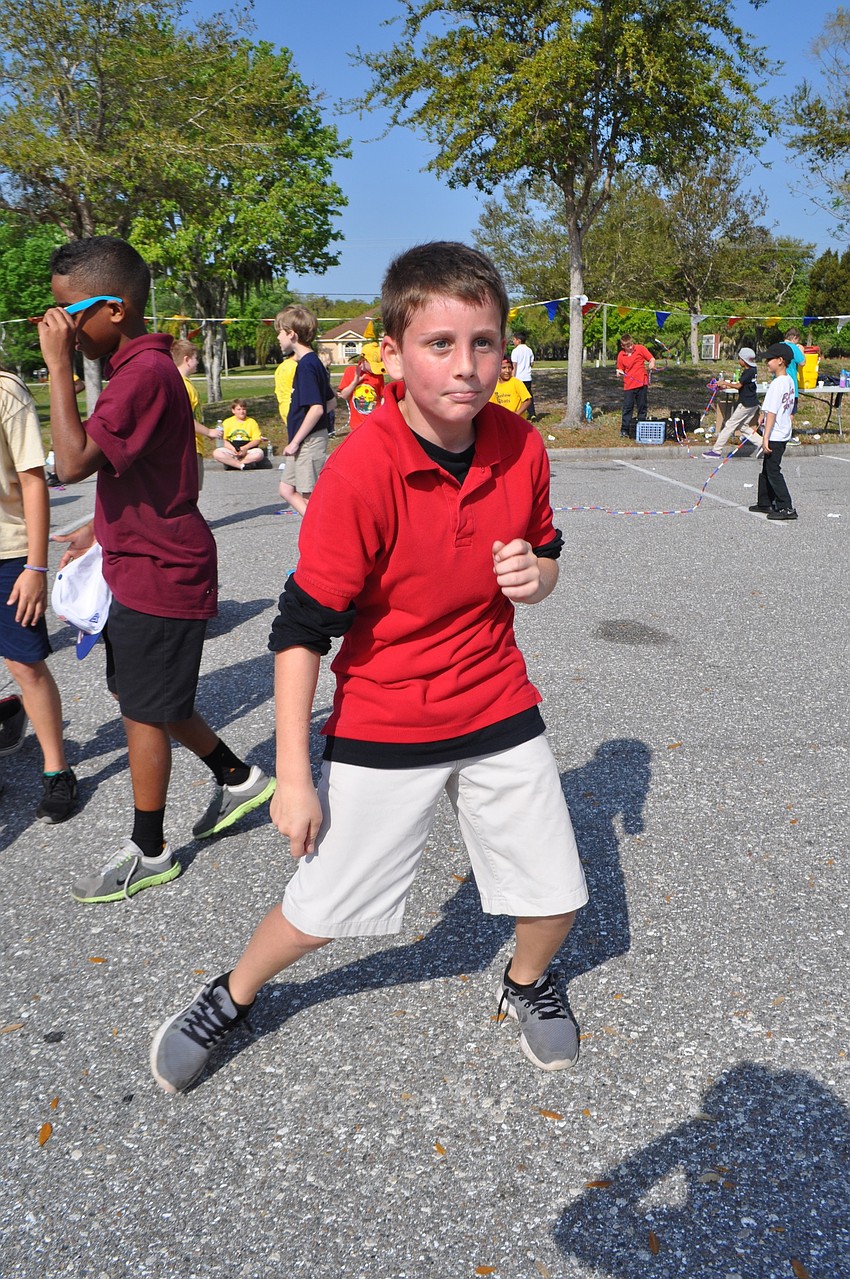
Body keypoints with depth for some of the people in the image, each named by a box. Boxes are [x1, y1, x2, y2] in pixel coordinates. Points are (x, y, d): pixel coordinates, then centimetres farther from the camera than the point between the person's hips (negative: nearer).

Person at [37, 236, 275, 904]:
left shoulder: (145, 373, -22)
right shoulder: (142, 366, 11)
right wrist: (99, 529, 16)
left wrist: (59, 366, -24)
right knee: (143, 696, 20)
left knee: (145, 711, 3)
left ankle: (148, 852, 21)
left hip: (159, 573, -10)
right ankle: (240, 778, 35)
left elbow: (73, 462, -29)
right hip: (144, 565, 10)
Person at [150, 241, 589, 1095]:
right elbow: (302, 630, -18)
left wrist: (534, 574, -14)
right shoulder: (362, 470, -23)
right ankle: (230, 998, 39)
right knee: (322, 910, 7)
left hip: (499, 713, 4)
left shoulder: (521, 447, -7)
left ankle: (526, 985, 44)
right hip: (381, 729, -4)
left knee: (556, 899, 8)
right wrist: (293, 778, -16)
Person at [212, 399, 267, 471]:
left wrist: (245, 448, -16)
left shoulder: (252, 422, 10)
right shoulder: (227, 422, 11)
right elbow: (224, 440, 4)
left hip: (248, 452, 0)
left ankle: (231, 463, -28)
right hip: (231, 451, 1)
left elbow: (257, 440, 1)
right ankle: (242, 465, -34)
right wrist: (232, 449, -16)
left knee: (259, 453, -32)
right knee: (216, 453, -28)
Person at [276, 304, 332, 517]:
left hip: (309, 441, -10)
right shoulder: (314, 362, 13)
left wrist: (295, 442, -19)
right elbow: (331, 400, 20)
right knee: (287, 490, 14)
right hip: (305, 443, 10)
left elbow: (316, 408, -24)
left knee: (310, 496, -3)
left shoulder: (306, 365, -16)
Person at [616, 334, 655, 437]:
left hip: (642, 383, 0)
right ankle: (624, 429, 4)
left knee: (642, 406, 7)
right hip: (628, 385, 0)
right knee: (627, 407, -1)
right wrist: (619, 373, -9)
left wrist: (651, 364, -18)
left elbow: (652, 358, 4)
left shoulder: (640, 349, -1)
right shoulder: (621, 355, 2)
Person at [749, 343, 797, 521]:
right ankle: (765, 503, 29)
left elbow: (772, 413, -23)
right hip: (784, 432, 10)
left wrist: (766, 438, -23)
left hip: (775, 435, -10)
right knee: (767, 469, 19)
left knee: (773, 472, -5)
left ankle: (787, 508, -5)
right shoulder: (789, 380, 8)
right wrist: (763, 416, 19)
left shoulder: (777, 384, -20)